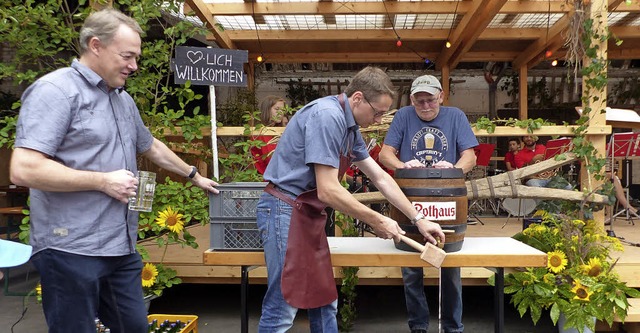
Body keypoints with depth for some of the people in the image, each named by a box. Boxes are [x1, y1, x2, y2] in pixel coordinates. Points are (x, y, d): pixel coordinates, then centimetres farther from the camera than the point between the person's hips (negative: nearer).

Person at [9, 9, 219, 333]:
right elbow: (23, 169, -22)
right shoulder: (55, 90, -13)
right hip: (71, 251, -8)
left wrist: (194, 175, 35)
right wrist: (103, 181, -16)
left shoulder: (123, 99, 15)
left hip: (122, 247, 8)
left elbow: (151, 147, 30)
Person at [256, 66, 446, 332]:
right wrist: (377, 221, -12)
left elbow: (380, 178, 16)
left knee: (324, 303, 13)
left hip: (308, 214, 10)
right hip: (285, 210, -10)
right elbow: (328, 191, -23)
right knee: (282, 309, -5)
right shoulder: (327, 116, -19)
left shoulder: (350, 127, 12)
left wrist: (418, 219, 14)